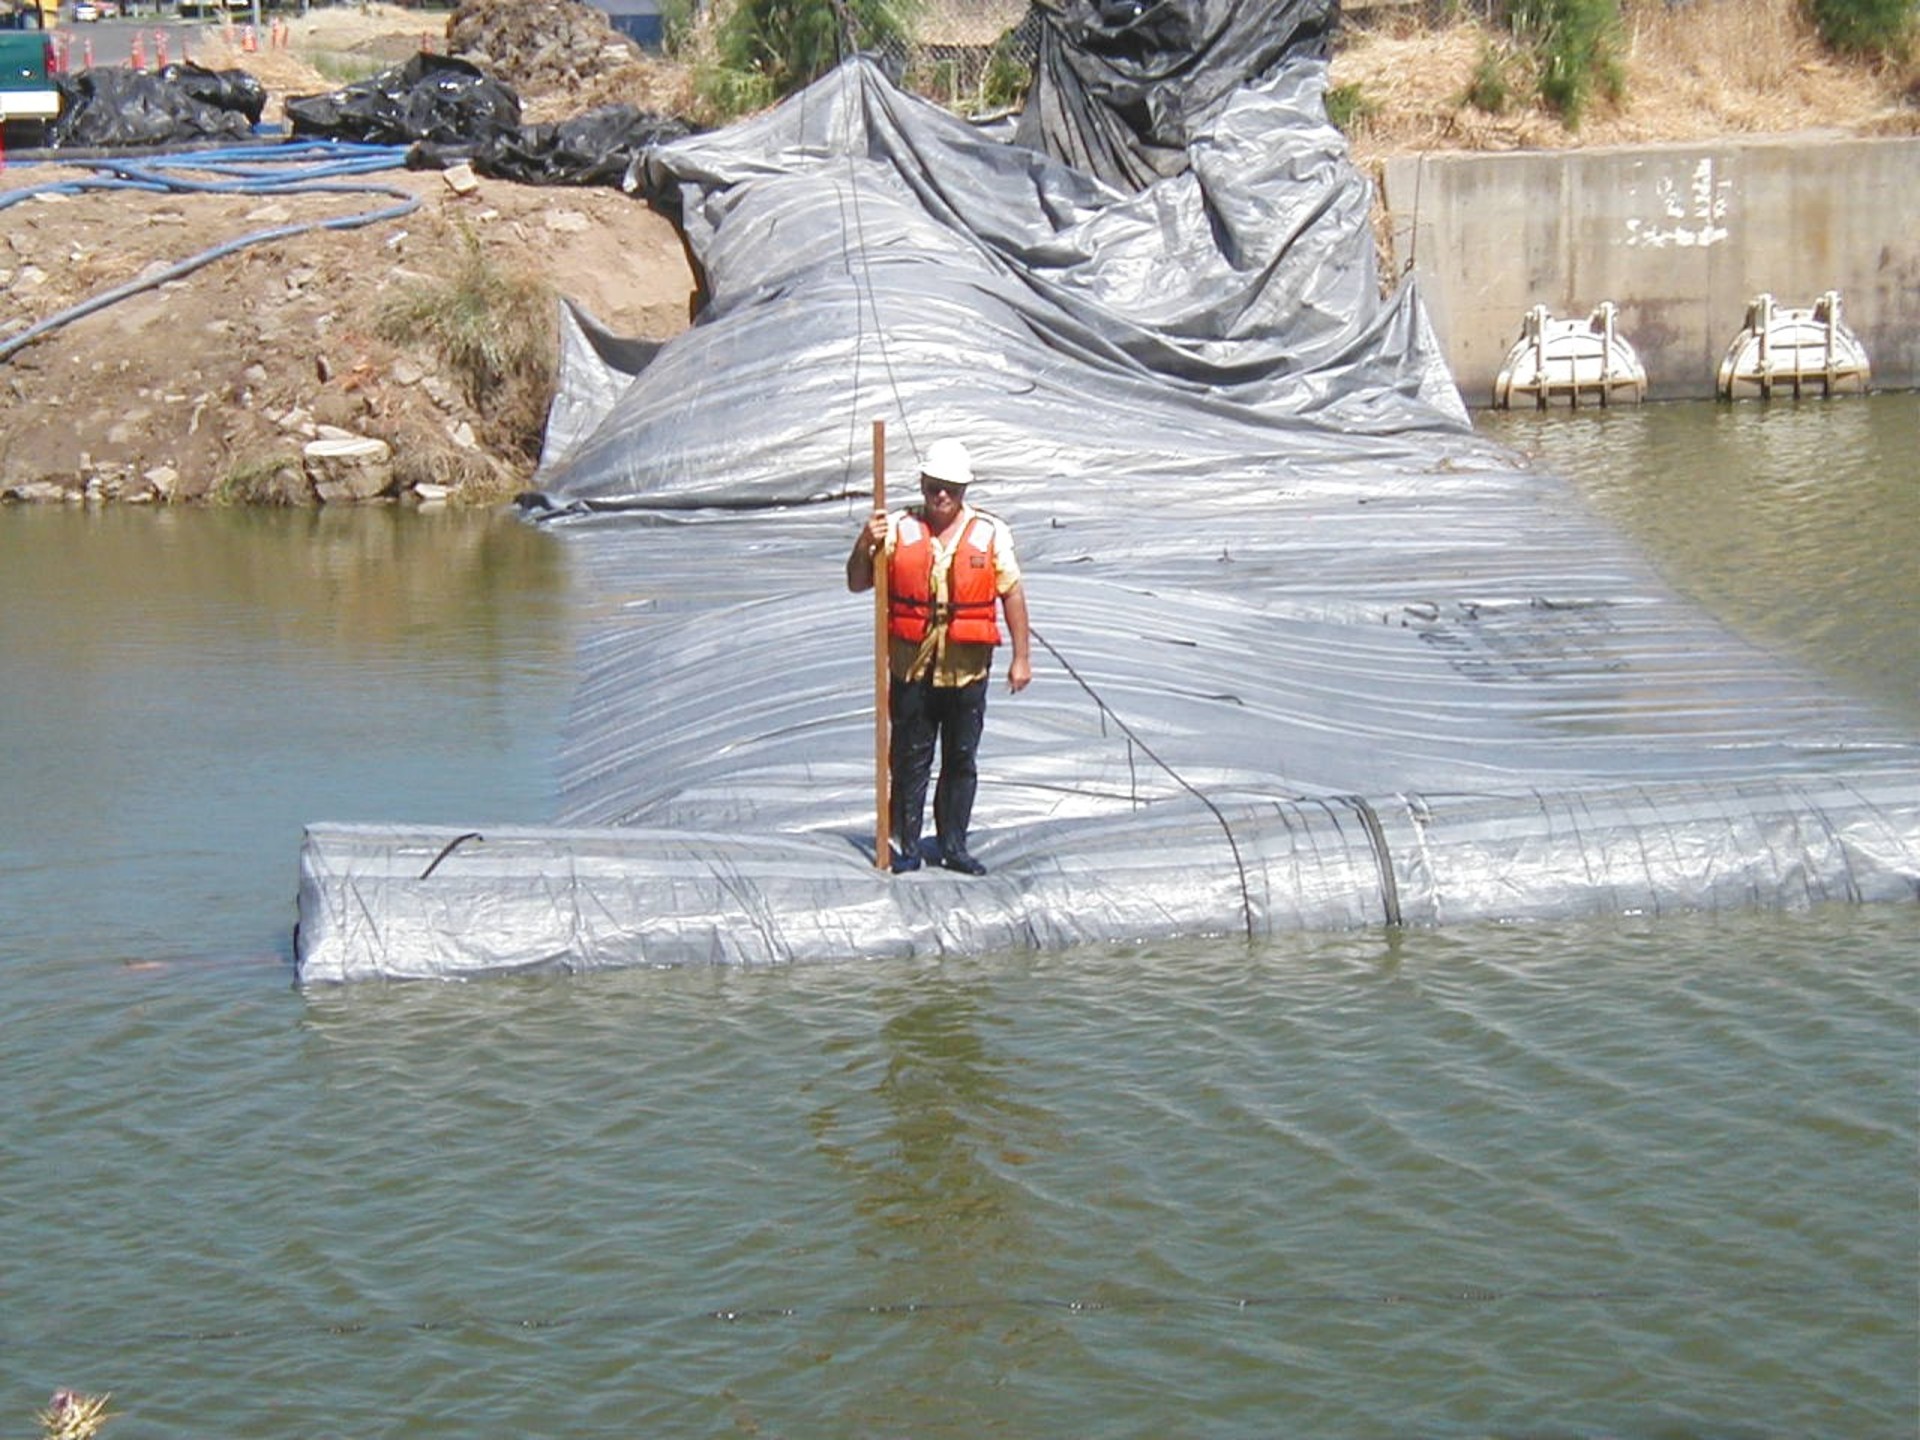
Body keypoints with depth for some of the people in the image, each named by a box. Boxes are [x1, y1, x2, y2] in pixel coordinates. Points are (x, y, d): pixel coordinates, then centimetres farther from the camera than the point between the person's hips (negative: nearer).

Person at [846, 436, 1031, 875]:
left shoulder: (991, 533, 3)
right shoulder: (898, 529, 4)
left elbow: (1012, 594, 5)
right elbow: (857, 584, 6)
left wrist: (1021, 658, 2)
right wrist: (865, 545, -14)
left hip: (967, 669, 0)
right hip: (911, 667, 0)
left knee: (961, 760, 6)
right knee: (910, 758, 3)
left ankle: (954, 845, 15)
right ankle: (906, 845, 9)